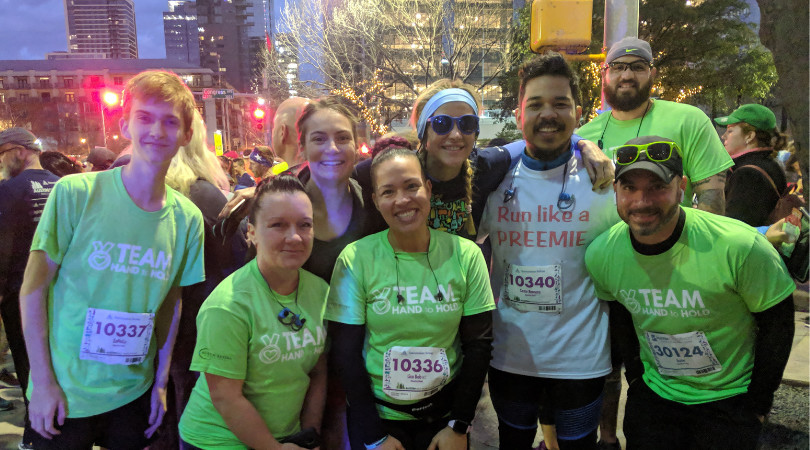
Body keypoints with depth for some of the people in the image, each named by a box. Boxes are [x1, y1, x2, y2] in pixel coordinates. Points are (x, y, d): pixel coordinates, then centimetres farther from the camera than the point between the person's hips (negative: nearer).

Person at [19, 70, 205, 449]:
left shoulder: (188, 218, -5)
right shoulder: (75, 193, -14)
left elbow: (171, 304, 4)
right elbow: (33, 290, -9)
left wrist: (160, 382, 6)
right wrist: (43, 382, -9)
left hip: (134, 394, 3)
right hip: (63, 396, -2)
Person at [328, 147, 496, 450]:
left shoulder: (466, 255, -9)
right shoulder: (355, 259, -14)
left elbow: (478, 344, -4)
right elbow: (345, 353, -10)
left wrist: (459, 426, -6)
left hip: (445, 412, 2)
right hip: (376, 412, -1)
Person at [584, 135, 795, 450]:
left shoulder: (740, 247, -25)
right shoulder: (601, 254, -14)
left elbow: (777, 323, -11)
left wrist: (757, 404, -6)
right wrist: (636, 378, 7)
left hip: (729, 399, -2)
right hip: (653, 396, 3)